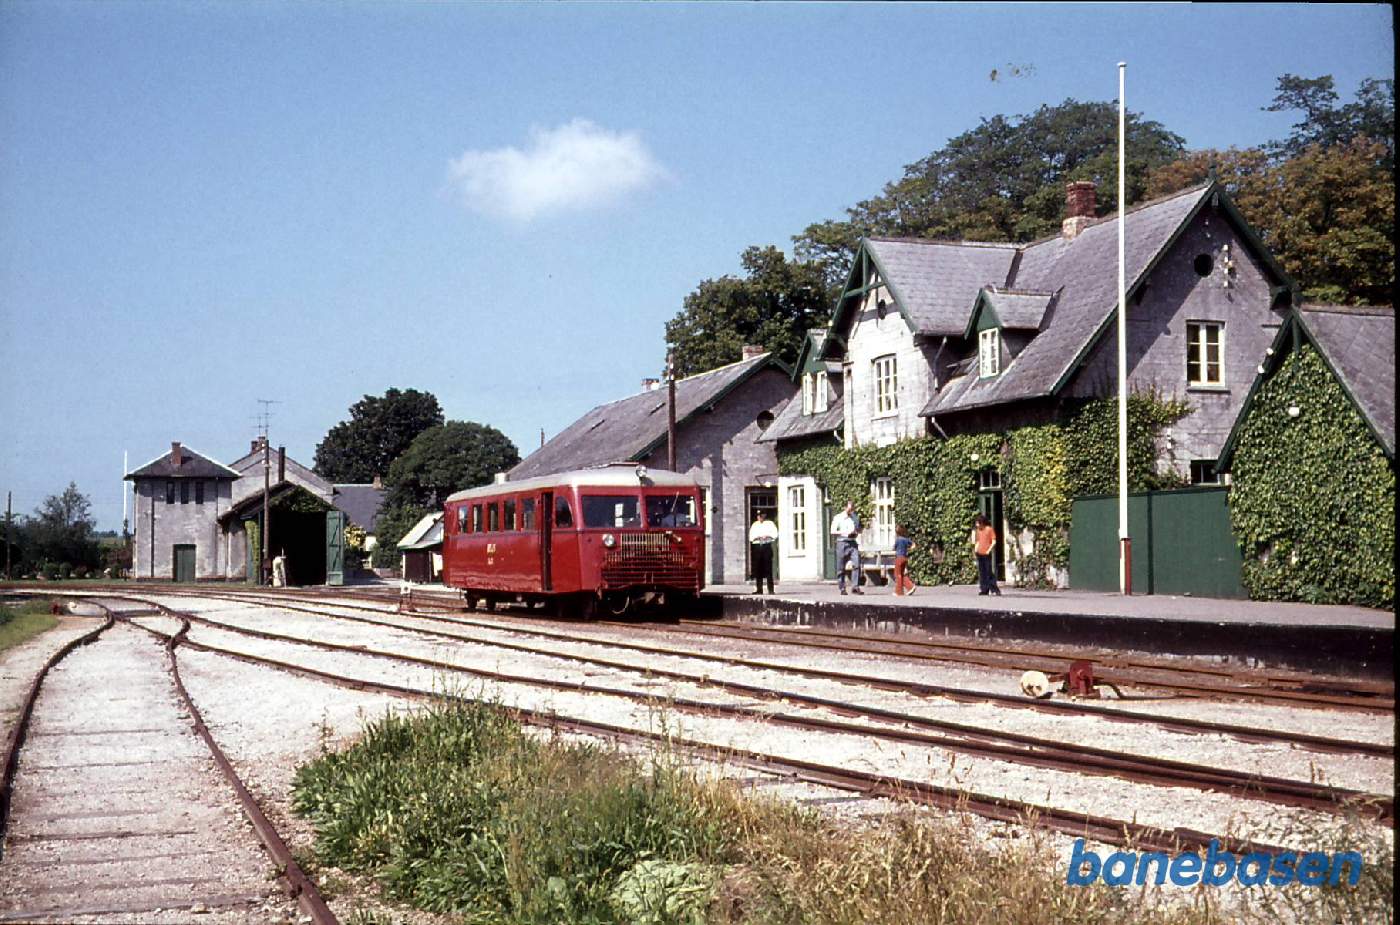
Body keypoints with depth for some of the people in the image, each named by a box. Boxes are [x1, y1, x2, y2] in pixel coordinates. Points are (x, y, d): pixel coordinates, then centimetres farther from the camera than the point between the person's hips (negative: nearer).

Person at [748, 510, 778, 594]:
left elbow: (775, 535, 0)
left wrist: (767, 536, -16)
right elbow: (751, 537, 11)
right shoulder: (755, 525, 16)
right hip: (757, 547, 3)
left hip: (766, 546, -3)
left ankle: (771, 589, -7)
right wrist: (756, 538, -9)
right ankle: (759, 589, 5)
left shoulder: (770, 524, 7)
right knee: (758, 568, 1)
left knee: (768, 568, -7)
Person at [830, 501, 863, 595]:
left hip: (853, 543, 3)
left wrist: (856, 532, 3)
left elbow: (860, 530, 26)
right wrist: (844, 532, -15)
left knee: (857, 565, -13)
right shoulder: (838, 518, 2)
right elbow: (833, 531, -2)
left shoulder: (856, 518, 15)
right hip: (842, 543, -3)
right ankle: (842, 588, 9)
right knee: (841, 568, 0)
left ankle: (855, 587, -13)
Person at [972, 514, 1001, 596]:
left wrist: (989, 550, -13)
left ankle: (995, 589, -7)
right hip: (979, 554, 6)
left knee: (989, 572, -9)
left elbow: (994, 542, -7)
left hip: (987, 554, -6)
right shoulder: (978, 530, 15)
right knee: (981, 572, 7)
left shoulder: (989, 529, -3)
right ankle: (984, 589, 11)